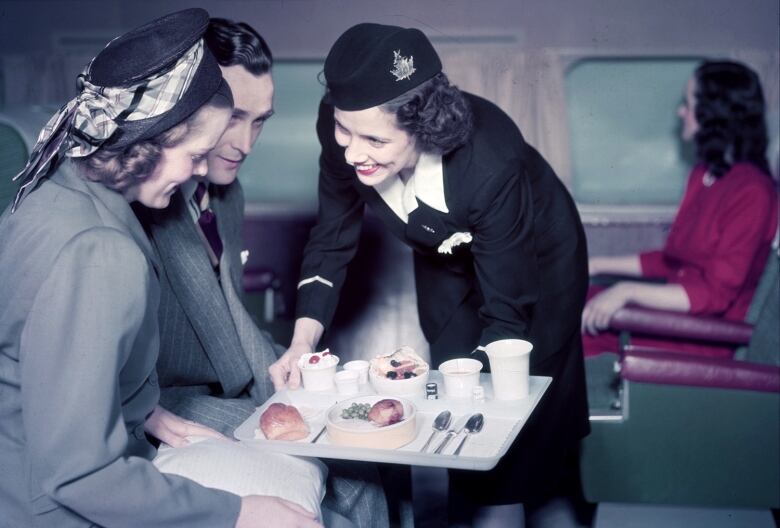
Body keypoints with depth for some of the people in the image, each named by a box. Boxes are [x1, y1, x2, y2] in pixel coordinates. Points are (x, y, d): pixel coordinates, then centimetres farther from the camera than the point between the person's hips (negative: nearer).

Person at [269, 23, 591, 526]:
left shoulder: (490, 163, -42)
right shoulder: (343, 130, -30)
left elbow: (507, 313, -31)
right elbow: (332, 240, -15)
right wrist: (303, 342, -26)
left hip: (536, 259, -4)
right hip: (448, 258, 4)